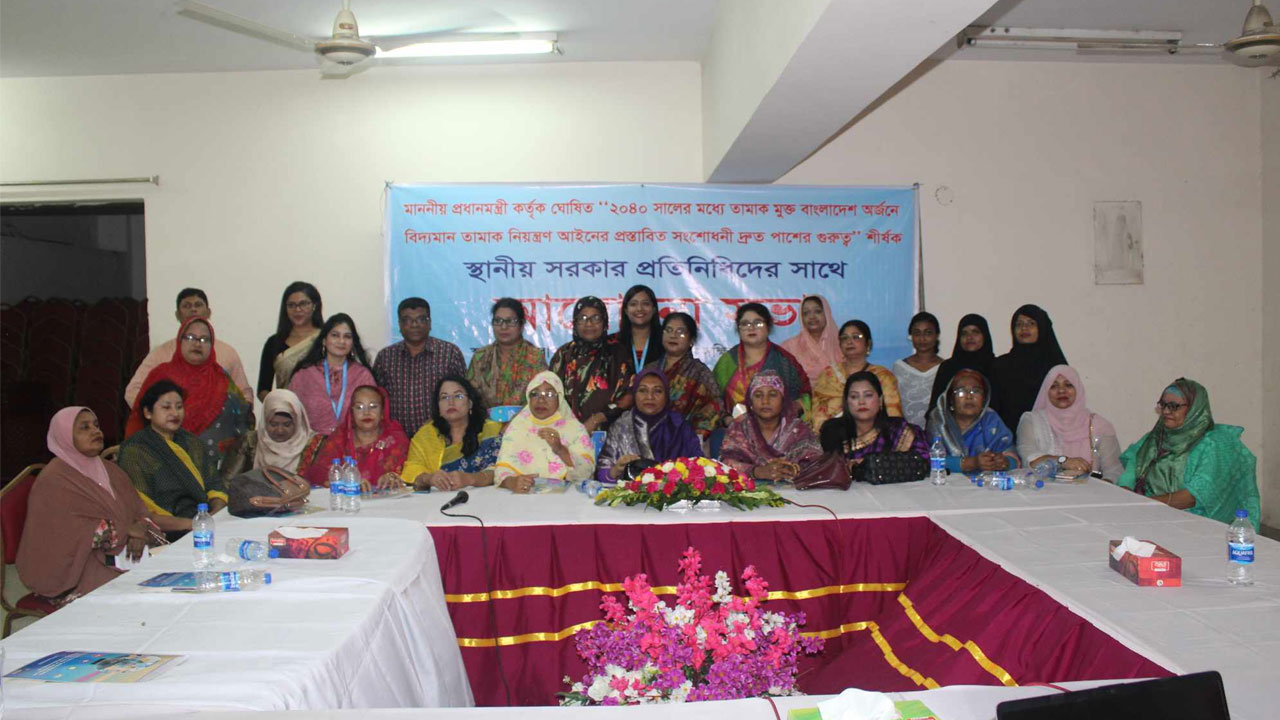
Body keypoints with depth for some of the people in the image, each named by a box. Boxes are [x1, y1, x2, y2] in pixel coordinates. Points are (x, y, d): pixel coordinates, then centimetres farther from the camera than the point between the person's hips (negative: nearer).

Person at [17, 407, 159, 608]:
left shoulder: (110, 470, 19)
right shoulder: (53, 481, -5)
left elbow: (138, 509, 13)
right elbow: (67, 532, -17)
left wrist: (139, 532, -11)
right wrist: (123, 529, -18)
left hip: (117, 557, 7)